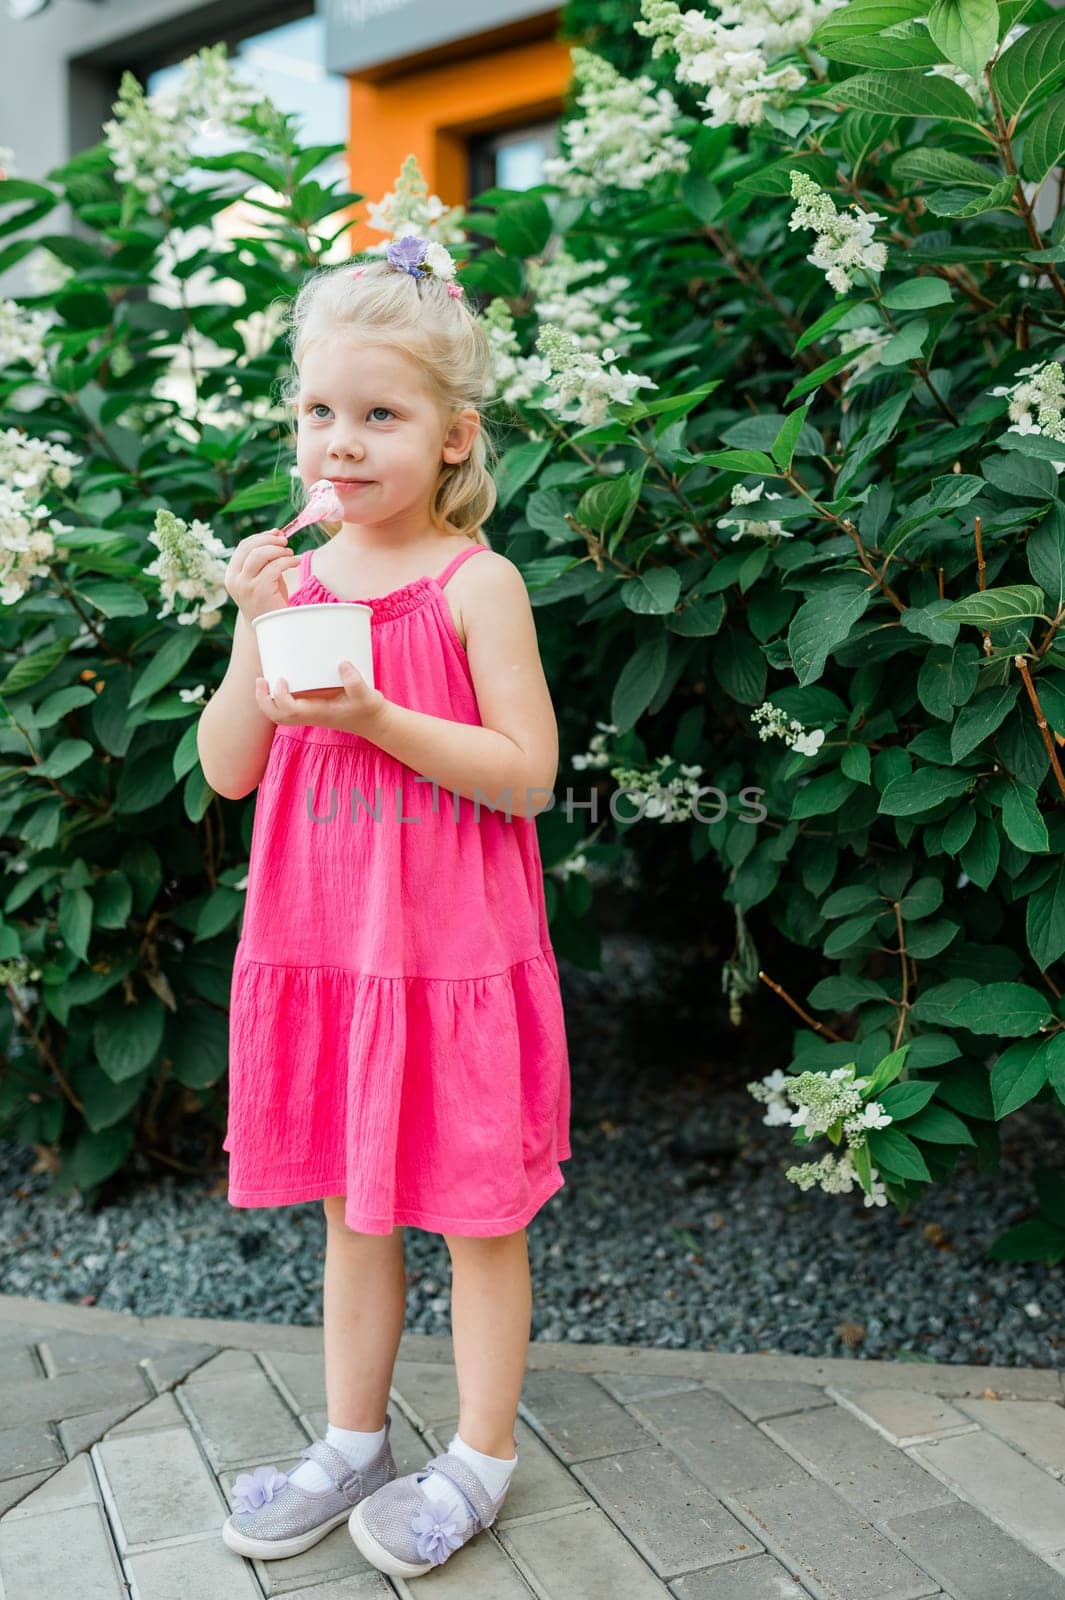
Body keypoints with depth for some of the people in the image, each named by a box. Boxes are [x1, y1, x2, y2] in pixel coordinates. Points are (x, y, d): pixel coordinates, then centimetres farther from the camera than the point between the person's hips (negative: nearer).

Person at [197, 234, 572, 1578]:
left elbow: (528, 772, -14)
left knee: (474, 1209, 10)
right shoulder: (293, 577, 5)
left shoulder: (476, 582, -9)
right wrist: (256, 629, -11)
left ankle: (480, 1456, 29)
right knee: (352, 1205, 18)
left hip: (455, 953, -5)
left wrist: (374, 715, -24)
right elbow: (228, 770, 2)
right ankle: (352, 1441, 36)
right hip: (322, 948, 5)